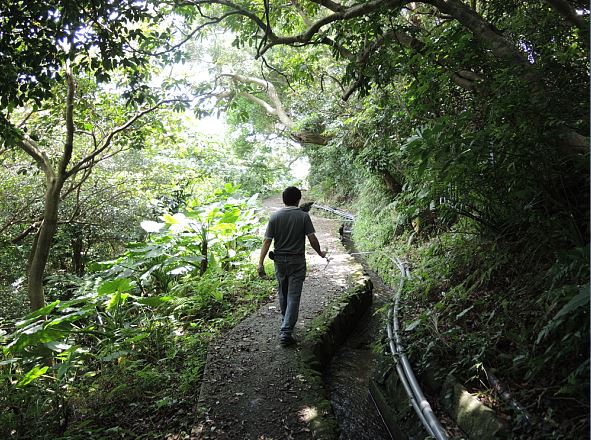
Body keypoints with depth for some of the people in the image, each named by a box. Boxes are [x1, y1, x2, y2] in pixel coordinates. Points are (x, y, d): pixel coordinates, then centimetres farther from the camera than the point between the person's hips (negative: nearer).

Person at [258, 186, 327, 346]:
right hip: (297, 261, -3)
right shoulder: (304, 216, -8)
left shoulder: (275, 216, -3)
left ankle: (285, 321, 41)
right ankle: (286, 332, -6)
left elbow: (267, 241, -7)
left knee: (283, 293, 21)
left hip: (280, 261, 3)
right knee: (293, 296, -1)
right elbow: (312, 239, -8)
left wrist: (261, 263, -6)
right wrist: (320, 253, 10)